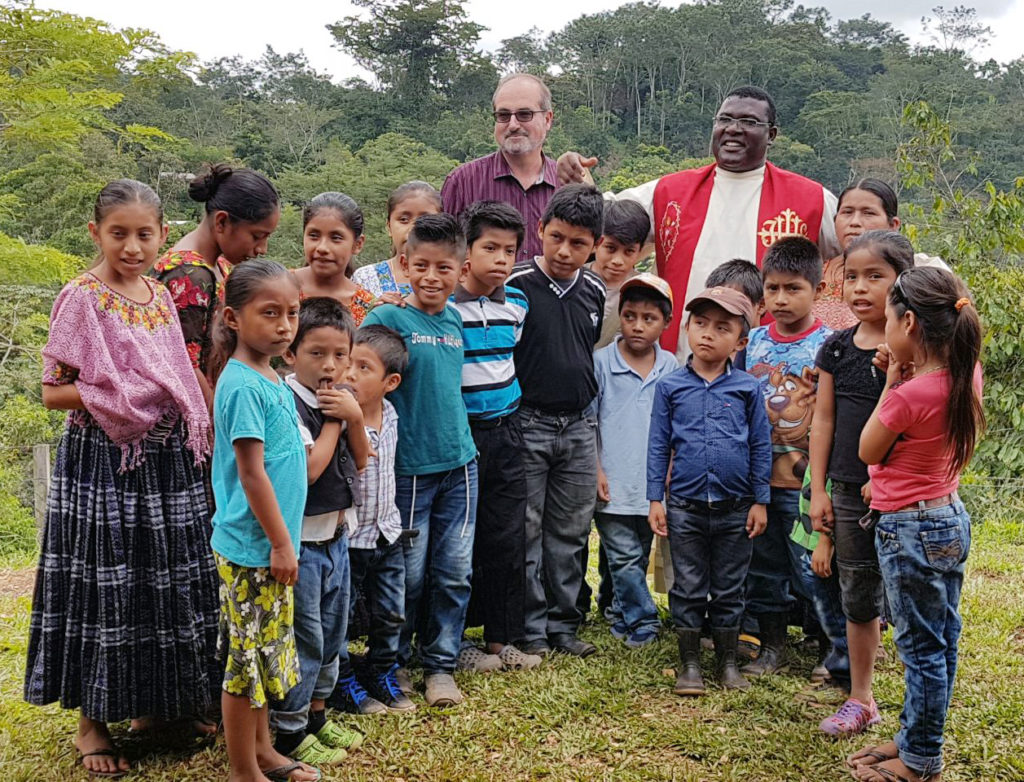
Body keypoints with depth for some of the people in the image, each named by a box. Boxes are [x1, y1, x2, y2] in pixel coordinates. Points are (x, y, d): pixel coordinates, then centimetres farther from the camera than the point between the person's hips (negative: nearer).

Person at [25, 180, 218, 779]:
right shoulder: (81, 298, -9)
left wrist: (197, 437, 5)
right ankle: (92, 723, 17)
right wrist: (126, 398, -21)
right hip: (102, 465, -6)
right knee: (104, 588, 1)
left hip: (166, 461, 6)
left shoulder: (161, 296, 9)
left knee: (168, 583, 12)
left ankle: (157, 706, 28)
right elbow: (54, 392, -11)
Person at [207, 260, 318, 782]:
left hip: (271, 545, 9)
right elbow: (251, 473, -20)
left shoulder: (271, 379, 9)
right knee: (247, 660, 3)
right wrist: (281, 542, -17)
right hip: (253, 548, -9)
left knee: (266, 655, 19)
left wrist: (284, 540, 17)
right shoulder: (243, 385, -19)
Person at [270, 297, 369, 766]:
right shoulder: (289, 403, -18)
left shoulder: (339, 400, 7)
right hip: (302, 539, -8)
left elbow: (360, 462, 8)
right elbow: (309, 469, -24)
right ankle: (289, 732, 14)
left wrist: (354, 417, -8)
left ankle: (316, 717, 34)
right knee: (304, 639, 0)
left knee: (332, 633, 18)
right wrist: (333, 421, -15)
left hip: (336, 535, 8)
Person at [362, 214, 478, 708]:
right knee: (409, 574, 5)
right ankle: (395, 663, 25)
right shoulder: (388, 318, -9)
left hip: (459, 464, 5)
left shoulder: (455, 321, 8)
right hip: (409, 467, -5)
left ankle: (440, 664, 23)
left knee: (454, 573, 9)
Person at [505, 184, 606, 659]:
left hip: (579, 427, 5)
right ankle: (531, 628, 15)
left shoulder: (594, 292, 6)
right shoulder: (516, 286, -9)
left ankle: (563, 624, 23)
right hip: (526, 424, -4)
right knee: (526, 532, 3)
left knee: (571, 533, 11)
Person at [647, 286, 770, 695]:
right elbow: (658, 445, 3)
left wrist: (760, 501, 2)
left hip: (736, 509, 0)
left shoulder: (748, 388, 0)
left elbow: (761, 446, 4)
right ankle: (689, 663, 21)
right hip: (685, 507, 0)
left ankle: (727, 662, 26)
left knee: (729, 590, 12)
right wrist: (655, 500, 0)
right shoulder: (669, 386, 0)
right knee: (688, 589, 9)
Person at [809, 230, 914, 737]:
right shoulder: (837, 348, 5)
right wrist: (818, 490, 5)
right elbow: (824, 420, 8)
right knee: (857, 598, 14)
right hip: (849, 492, 5)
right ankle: (861, 701, 28)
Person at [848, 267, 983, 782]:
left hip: (910, 531, -9)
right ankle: (915, 738, 33)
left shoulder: (907, 395, -26)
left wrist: (891, 382, -6)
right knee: (940, 640, 17)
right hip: (951, 519, 9)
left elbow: (868, 451, -9)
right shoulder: (966, 376, -1)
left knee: (923, 648, 4)